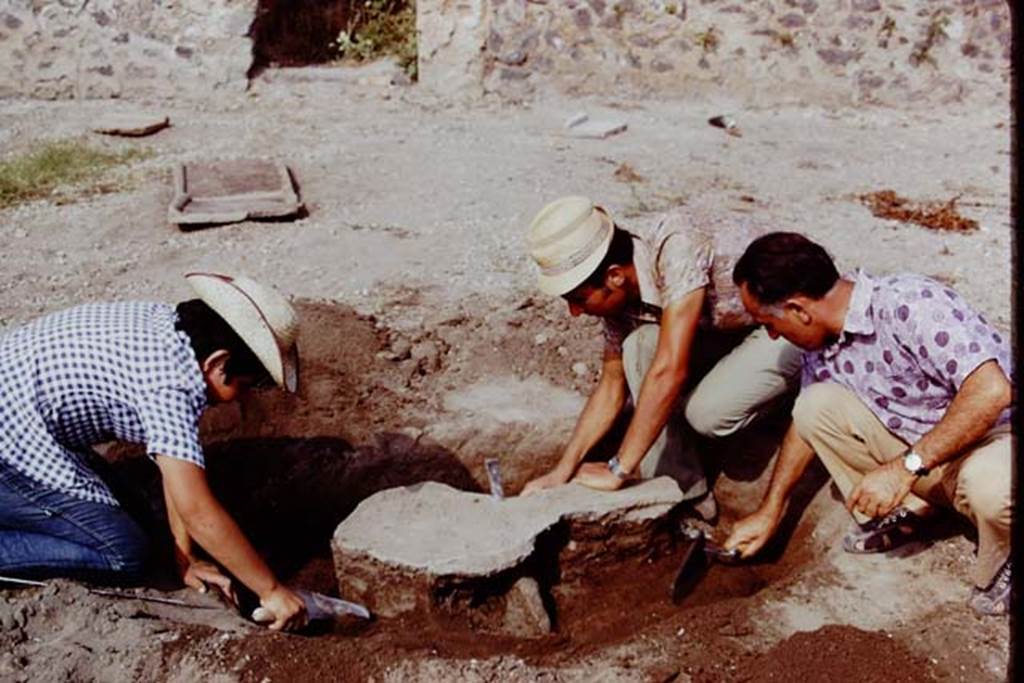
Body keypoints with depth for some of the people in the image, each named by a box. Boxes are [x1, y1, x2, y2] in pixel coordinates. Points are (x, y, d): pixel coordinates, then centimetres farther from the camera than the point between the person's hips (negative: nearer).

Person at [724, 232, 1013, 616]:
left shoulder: (911, 305, -28)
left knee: (988, 486, -40)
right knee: (816, 405, -9)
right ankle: (902, 512, 8)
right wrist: (770, 511, 16)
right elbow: (807, 423, 14)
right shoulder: (823, 345, -2)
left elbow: (992, 390, -37)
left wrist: (906, 467, -37)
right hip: (918, 446, 7)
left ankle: (1001, 568, -5)